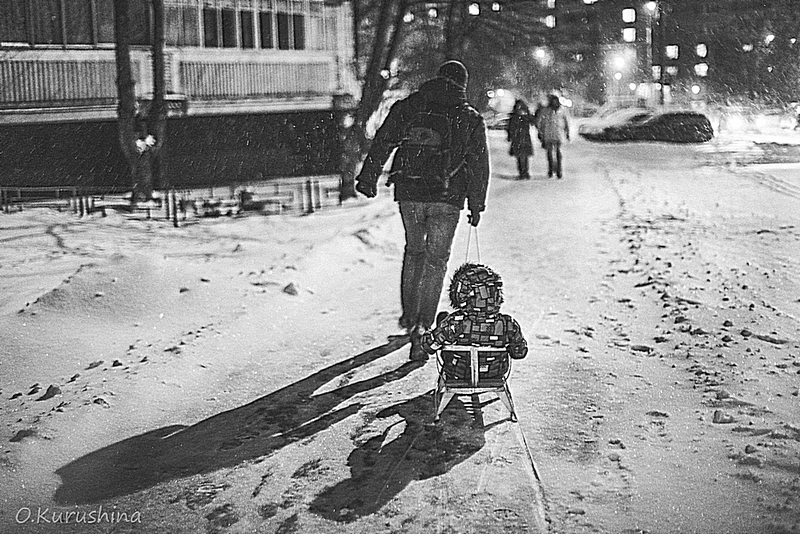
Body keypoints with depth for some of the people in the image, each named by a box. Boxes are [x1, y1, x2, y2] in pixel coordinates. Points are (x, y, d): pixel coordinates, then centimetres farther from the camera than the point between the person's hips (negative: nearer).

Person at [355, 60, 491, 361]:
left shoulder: (407, 107, 7)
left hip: (408, 194, 2)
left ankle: (409, 315, 26)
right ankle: (422, 328, -1)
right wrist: (477, 206, 10)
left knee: (414, 251, 24)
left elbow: (382, 144, 5)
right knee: (436, 260, 6)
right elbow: (479, 166, 4)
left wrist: (368, 178, 9)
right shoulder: (471, 119, 4)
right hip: (447, 200, -2)